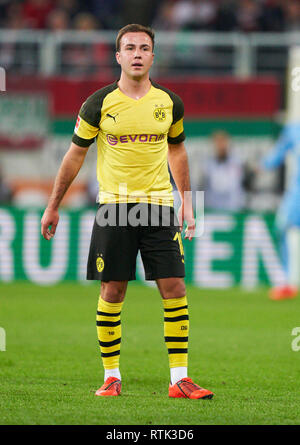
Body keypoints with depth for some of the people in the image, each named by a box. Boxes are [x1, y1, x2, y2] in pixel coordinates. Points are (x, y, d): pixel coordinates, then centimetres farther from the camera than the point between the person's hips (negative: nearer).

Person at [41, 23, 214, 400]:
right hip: (114, 205, -1)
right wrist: (53, 207, 10)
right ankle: (111, 376, 10)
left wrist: (186, 202, 15)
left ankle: (180, 379, -2)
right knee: (112, 292, -1)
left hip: (159, 204, 2)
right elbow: (75, 154, 7)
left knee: (174, 289, -6)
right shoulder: (99, 104, -3)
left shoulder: (169, 103, 4)